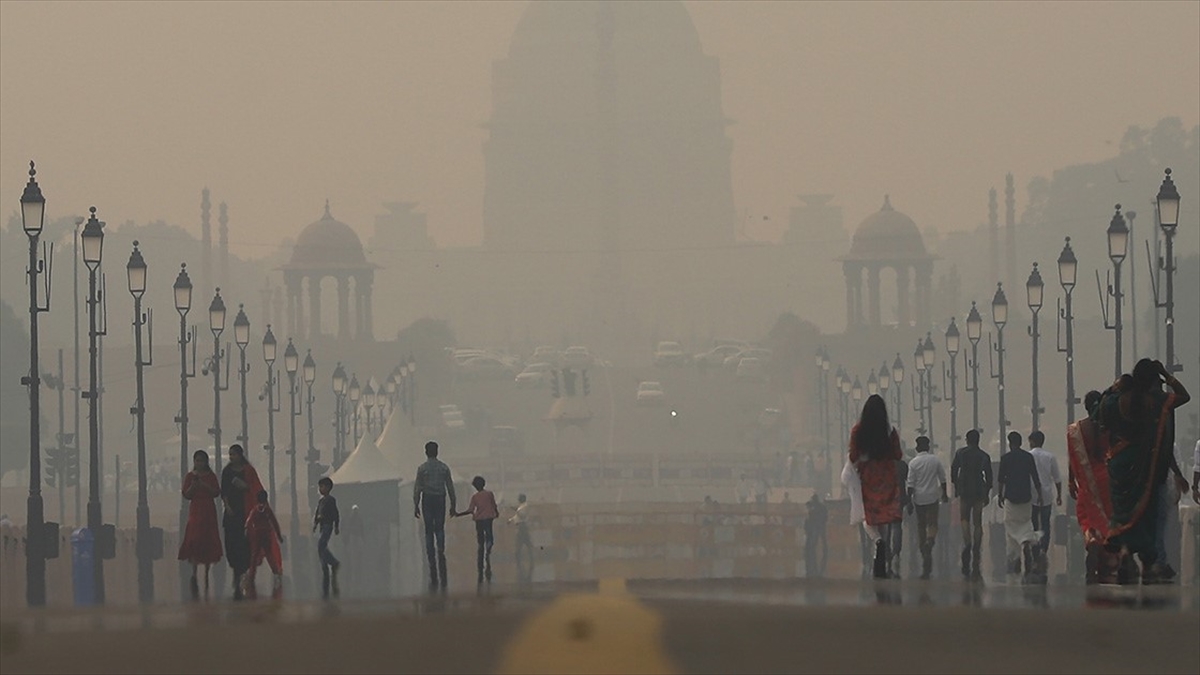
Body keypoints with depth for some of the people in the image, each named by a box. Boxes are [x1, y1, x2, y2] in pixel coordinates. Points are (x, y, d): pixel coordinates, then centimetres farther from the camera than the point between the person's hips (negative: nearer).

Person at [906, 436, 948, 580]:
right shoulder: (935, 460, -1)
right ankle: (930, 540, -28)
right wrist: (944, 494, 20)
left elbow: (910, 484, -7)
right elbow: (942, 478, 6)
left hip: (919, 498, 0)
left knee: (921, 525, 10)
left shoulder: (913, 463, -6)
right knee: (932, 523, 4)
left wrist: (909, 501, -2)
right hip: (933, 497, 0)